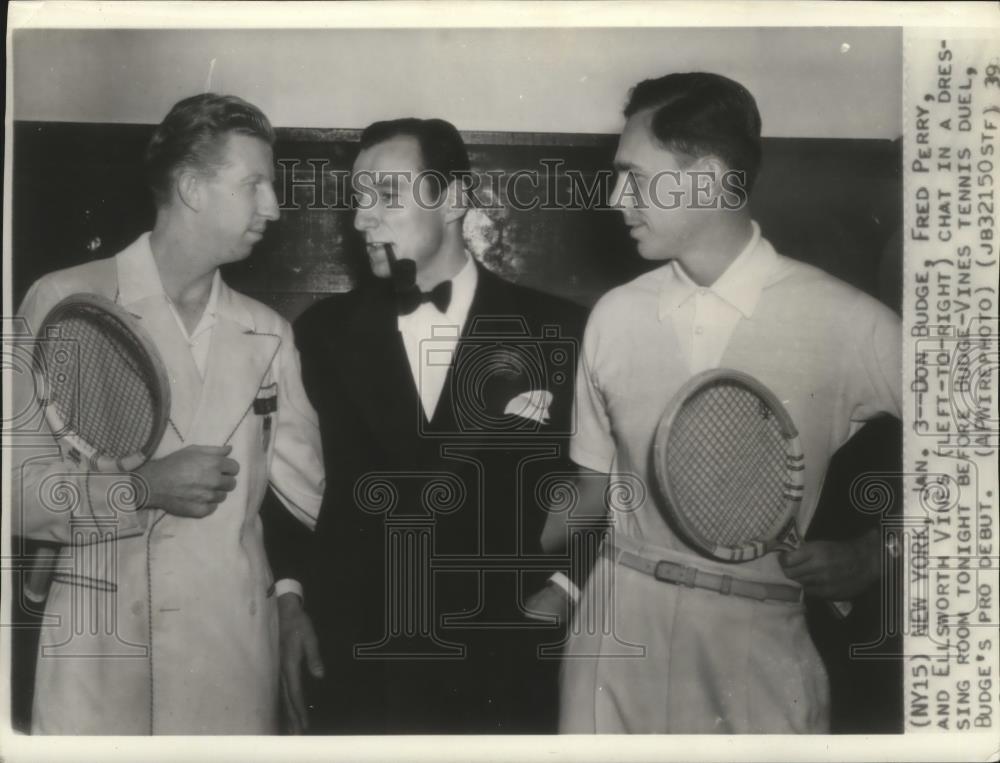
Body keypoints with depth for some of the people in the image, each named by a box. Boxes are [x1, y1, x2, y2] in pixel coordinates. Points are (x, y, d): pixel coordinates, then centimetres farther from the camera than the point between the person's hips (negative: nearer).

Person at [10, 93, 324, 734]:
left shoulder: (268, 333, 11)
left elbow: (316, 492, 11)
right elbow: (22, 485, -5)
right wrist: (143, 490, -16)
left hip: (236, 660, 4)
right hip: (101, 661, -3)